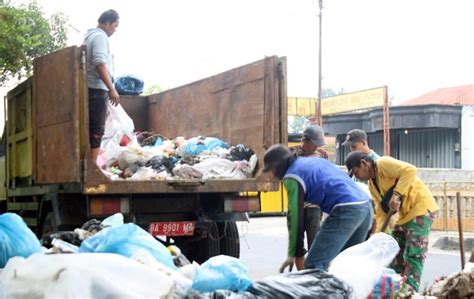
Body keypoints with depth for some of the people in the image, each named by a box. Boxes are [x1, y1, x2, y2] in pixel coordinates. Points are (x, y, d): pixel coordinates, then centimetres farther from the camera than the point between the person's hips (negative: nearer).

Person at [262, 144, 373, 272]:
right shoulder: (313, 160, 26)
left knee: (313, 265, -6)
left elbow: (296, 216, -3)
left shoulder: (292, 177, 1)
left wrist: (294, 254, 2)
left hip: (345, 210, -9)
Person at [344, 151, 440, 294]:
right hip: (405, 214, 10)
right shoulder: (372, 184, 12)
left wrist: (396, 195, -31)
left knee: (413, 255, -13)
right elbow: (381, 211, 11)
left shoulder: (383, 164, -14)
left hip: (421, 207, -10)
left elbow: (410, 170, -28)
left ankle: (410, 291, -13)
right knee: (396, 254, 12)